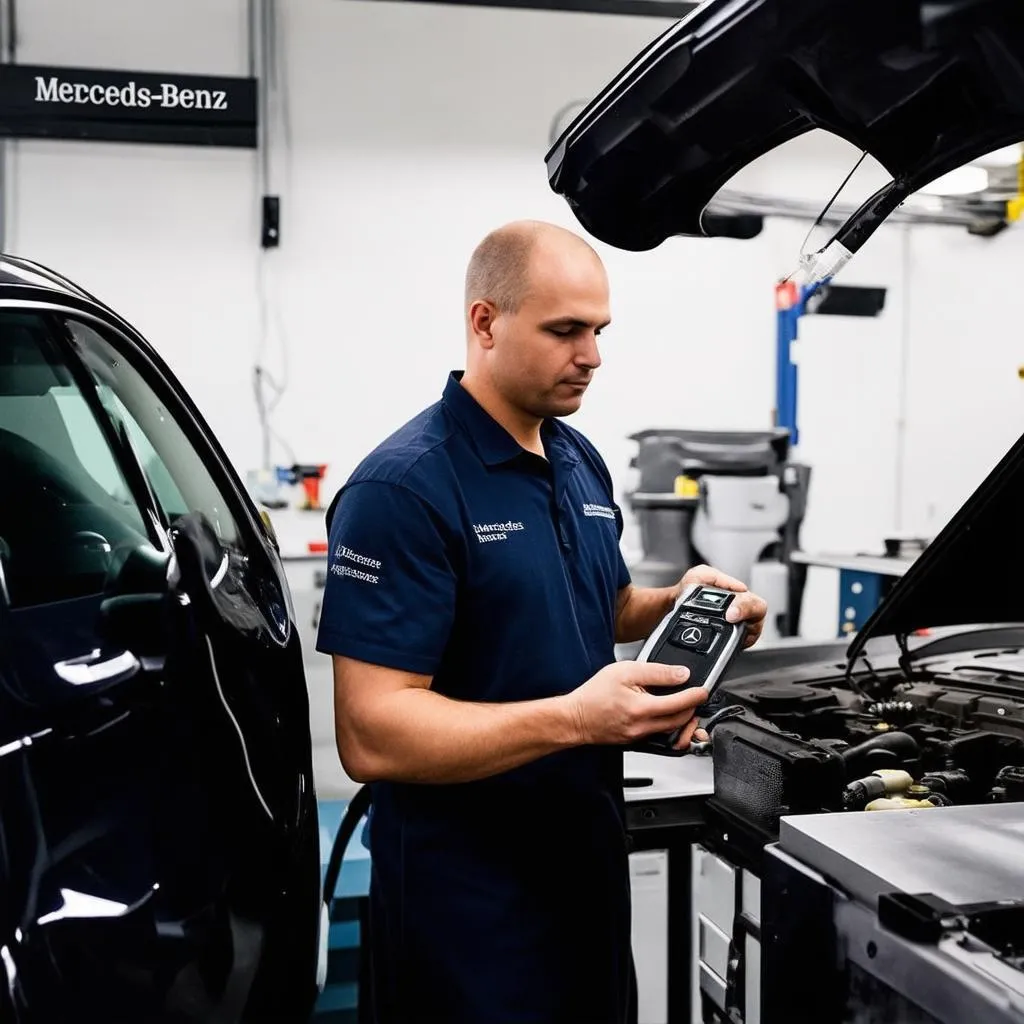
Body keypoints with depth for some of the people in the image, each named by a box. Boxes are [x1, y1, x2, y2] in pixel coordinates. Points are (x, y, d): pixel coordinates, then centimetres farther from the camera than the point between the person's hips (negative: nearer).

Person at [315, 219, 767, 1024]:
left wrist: (674, 603, -1)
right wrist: (574, 718, -33)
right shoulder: (403, 489, -20)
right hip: (469, 891, -8)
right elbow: (373, 735, -25)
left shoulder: (582, 461, 7)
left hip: (592, 854, 8)